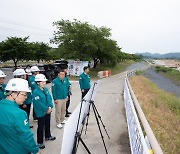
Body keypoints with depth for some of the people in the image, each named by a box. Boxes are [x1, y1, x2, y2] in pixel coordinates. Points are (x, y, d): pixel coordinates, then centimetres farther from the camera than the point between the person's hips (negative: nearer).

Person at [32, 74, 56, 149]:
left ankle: (48, 136, 45)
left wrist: (50, 107, -10)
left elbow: (49, 99, 5)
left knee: (47, 124, 23)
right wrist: (46, 109, -18)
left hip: (48, 111, 7)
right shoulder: (35, 92, -20)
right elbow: (38, 103, -23)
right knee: (40, 127, 6)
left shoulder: (46, 89, 3)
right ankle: (39, 142, 21)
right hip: (41, 112, -7)